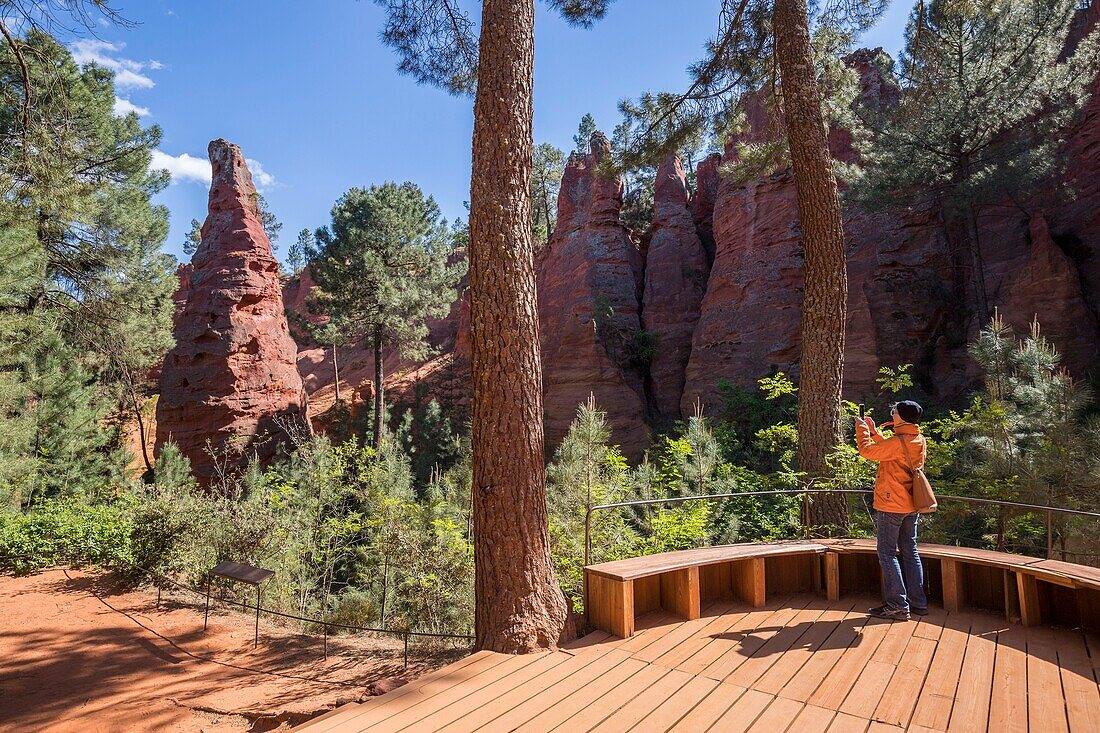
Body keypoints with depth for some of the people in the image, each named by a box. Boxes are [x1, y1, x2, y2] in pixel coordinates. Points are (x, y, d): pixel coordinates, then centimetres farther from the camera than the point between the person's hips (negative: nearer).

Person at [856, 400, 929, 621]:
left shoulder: (898, 442, -22)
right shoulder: (919, 441, 7)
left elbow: (867, 451, -17)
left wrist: (862, 430, -1)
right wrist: (873, 430, 21)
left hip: (891, 506, -9)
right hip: (911, 506, 9)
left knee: (887, 554, -1)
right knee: (910, 552, 15)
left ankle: (898, 606, 1)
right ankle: (918, 602, 21)